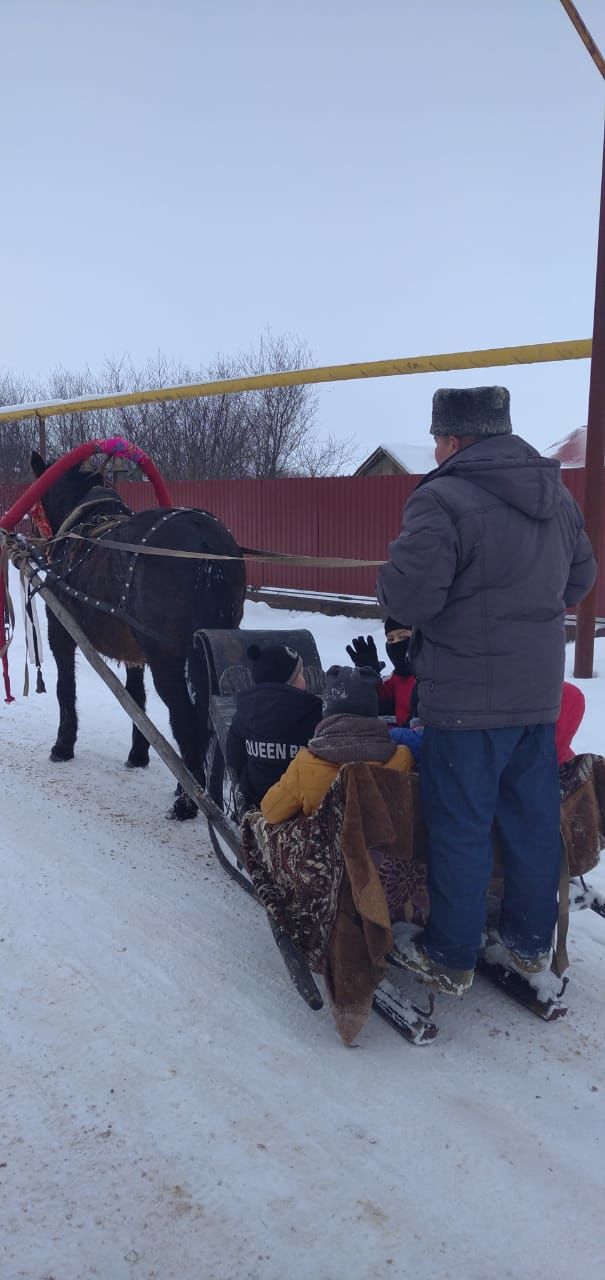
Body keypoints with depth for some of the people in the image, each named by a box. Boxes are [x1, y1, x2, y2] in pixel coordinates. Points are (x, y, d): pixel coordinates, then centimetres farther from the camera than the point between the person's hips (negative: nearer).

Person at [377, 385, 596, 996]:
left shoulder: (441, 499, -17)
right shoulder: (558, 498, 9)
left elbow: (409, 595, -22)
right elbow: (580, 578, 19)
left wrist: (388, 579, 0)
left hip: (466, 696, -7)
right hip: (539, 691, 7)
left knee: (460, 826, 4)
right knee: (532, 817, 16)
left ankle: (450, 957, 17)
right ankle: (531, 942, 31)